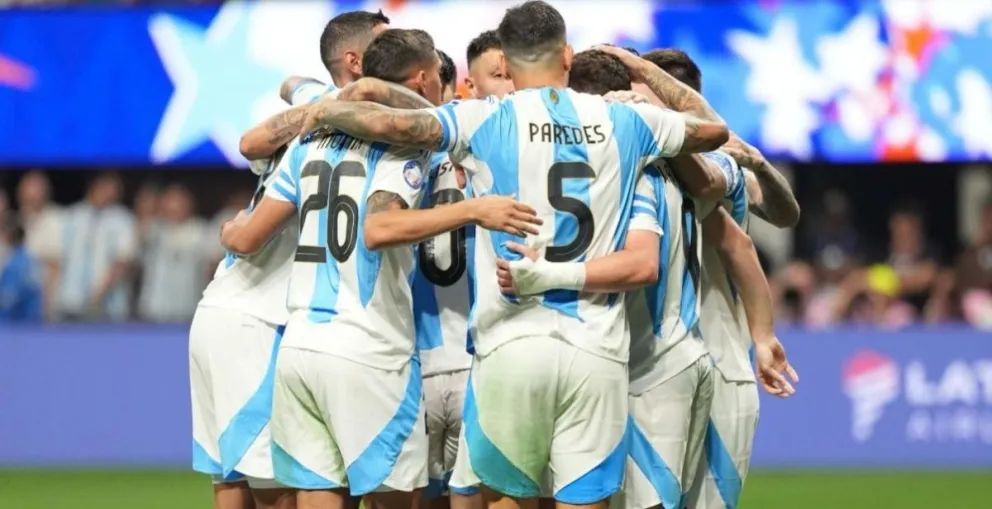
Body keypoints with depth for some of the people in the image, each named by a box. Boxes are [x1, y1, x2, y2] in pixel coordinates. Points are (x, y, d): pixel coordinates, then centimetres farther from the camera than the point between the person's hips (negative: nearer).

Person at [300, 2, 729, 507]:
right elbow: (712, 128, 24)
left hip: (513, 344, -1)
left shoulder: (486, 121, -1)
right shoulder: (621, 122, 8)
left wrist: (326, 111, 5)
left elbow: (389, 123, -14)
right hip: (597, 352, 2)